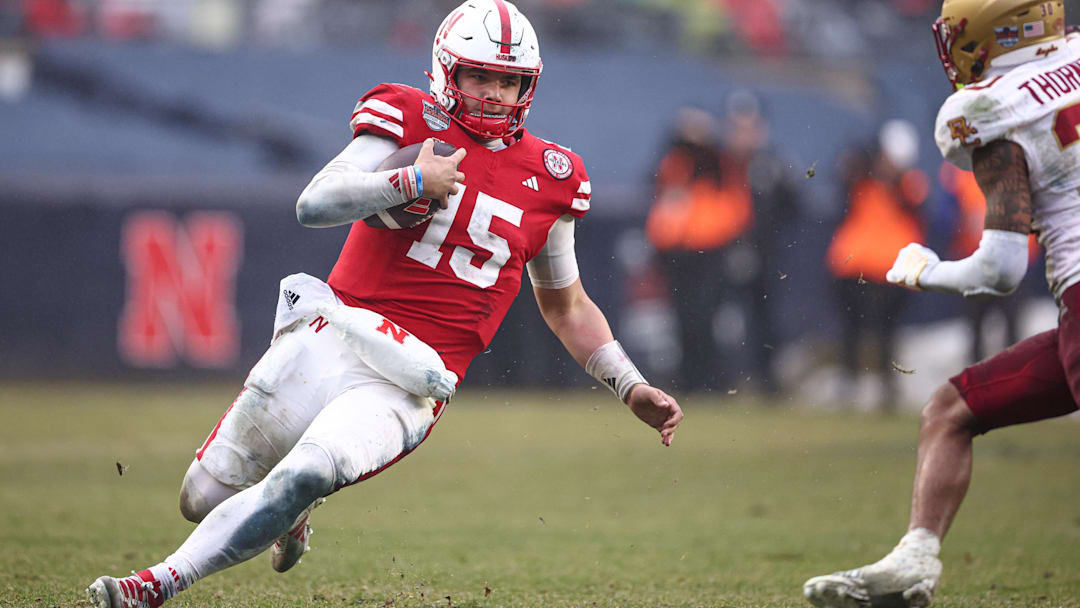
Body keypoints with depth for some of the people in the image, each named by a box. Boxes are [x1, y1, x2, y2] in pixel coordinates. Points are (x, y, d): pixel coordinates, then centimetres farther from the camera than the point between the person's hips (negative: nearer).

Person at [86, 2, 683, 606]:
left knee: (301, 479, -28)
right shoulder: (411, 120, 1)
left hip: (407, 384, -1)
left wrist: (631, 388, 19)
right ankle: (290, 518, 42)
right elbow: (314, 204, -13)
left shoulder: (549, 179, 10)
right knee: (204, 498, 9)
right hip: (330, 340, 1)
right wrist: (413, 182, -20)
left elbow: (566, 305, 23)